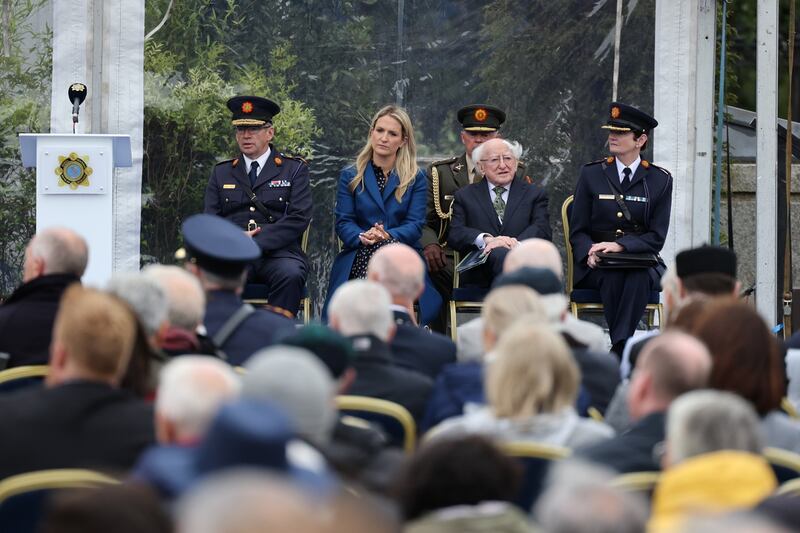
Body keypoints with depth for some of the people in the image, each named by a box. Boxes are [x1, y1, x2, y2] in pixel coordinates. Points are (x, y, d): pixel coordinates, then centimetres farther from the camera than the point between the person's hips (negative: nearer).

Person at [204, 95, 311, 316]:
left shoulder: (295, 169, 12)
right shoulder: (221, 173, 21)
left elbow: (299, 218, -1)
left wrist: (256, 243, -12)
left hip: (278, 252, -1)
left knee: (291, 275, -36)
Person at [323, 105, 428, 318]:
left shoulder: (416, 178, 14)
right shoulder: (350, 176, 16)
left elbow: (415, 225, 3)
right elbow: (343, 222, 7)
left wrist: (388, 235, -18)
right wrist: (362, 237, -17)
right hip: (359, 256, 0)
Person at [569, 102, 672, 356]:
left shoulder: (660, 180, 6)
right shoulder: (591, 174, 9)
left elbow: (656, 238, 0)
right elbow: (577, 231, 7)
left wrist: (620, 245, -18)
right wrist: (590, 252, -17)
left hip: (641, 261, 0)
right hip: (597, 267, 0)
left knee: (639, 276, -36)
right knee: (612, 276, -35)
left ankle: (619, 349, -41)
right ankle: (623, 349, -35)